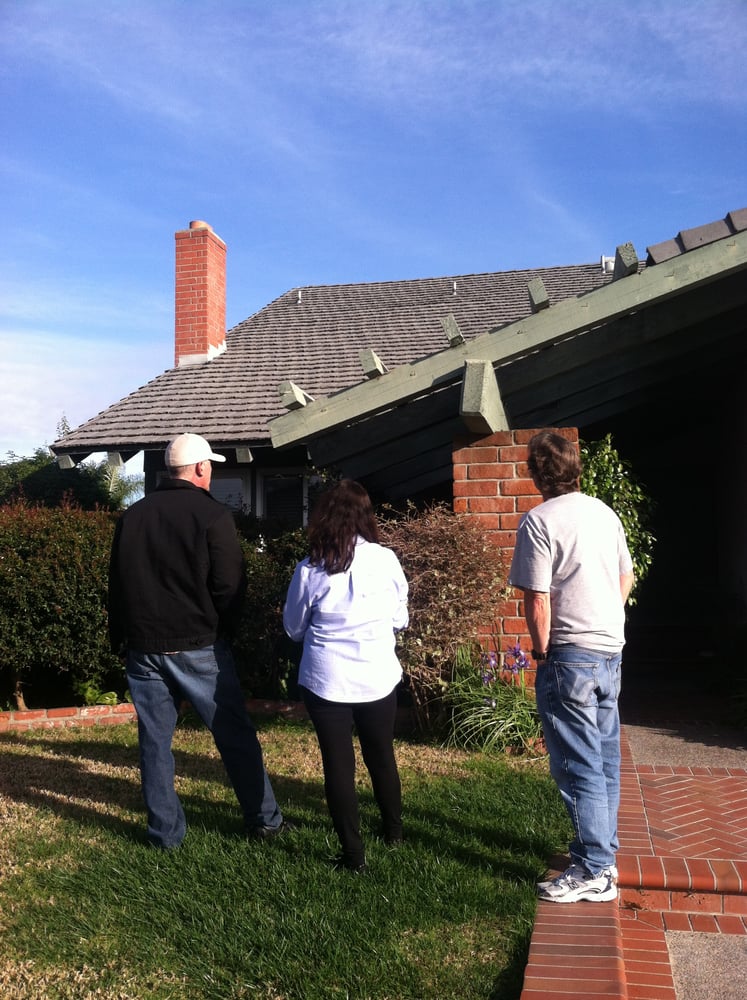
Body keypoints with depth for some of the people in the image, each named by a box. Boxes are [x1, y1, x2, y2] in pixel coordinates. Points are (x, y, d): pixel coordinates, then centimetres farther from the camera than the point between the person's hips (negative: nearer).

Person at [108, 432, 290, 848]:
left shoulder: (132, 516, 7)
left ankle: (166, 831, 18)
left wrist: (121, 638, 19)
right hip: (198, 646, -4)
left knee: (155, 741, 11)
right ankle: (264, 819, 17)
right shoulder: (213, 515, -10)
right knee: (236, 737, 7)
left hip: (143, 646, 5)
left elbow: (117, 584, 11)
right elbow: (230, 586, -11)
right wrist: (222, 631, 5)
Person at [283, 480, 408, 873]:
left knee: (338, 764, 9)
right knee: (381, 756, 21)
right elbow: (400, 619, 5)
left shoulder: (310, 570, -10)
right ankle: (393, 830, 39)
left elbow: (294, 628, 3)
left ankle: (353, 853, 15)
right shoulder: (386, 560, -8)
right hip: (378, 678, 2)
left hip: (326, 682, -2)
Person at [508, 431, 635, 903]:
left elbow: (538, 601, -17)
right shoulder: (605, 513, 8)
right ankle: (604, 851, 29)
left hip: (570, 655, -8)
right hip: (611, 651, 8)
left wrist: (542, 652, -4)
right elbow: (626, 578, 18)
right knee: (605, 759, 17)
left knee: (579, 765, 0)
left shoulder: (539, 521, -14)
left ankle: (594, 872, 6)